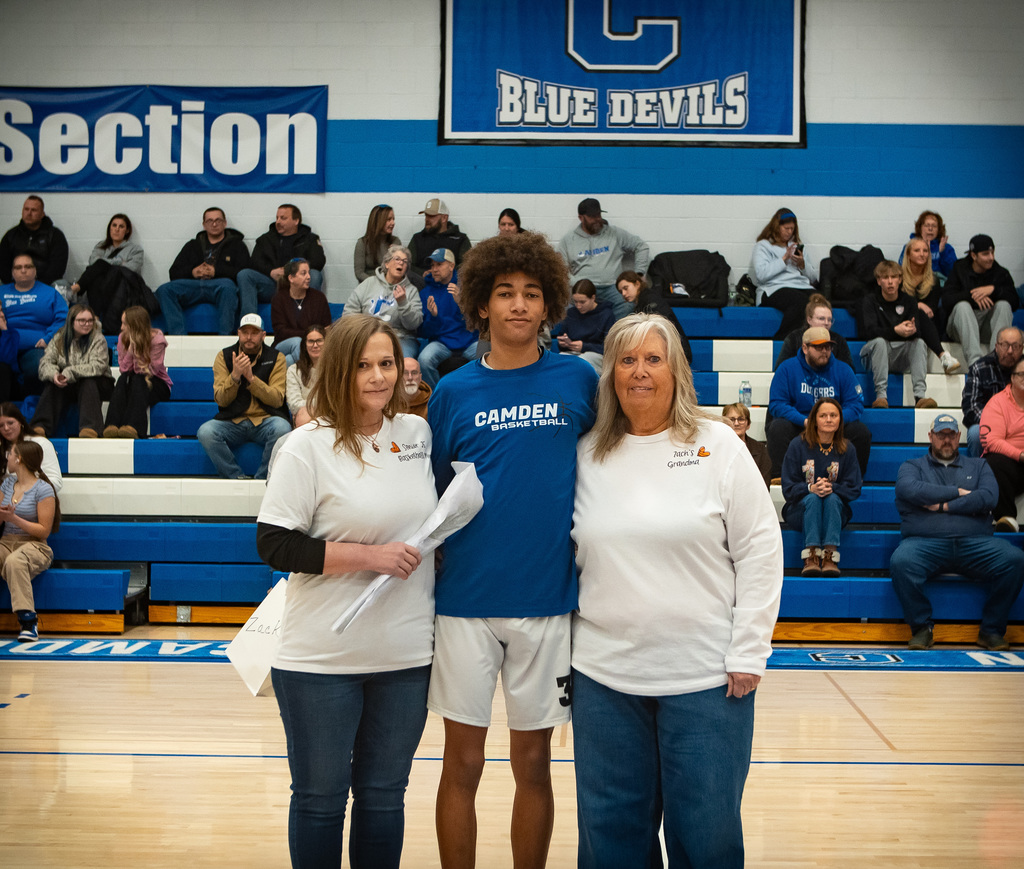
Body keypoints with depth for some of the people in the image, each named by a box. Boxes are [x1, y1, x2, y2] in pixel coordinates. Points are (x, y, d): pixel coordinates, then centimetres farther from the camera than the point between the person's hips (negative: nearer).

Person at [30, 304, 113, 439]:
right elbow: (46, 362, -6)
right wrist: (54, 374, -31)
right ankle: (39, 427, -35)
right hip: (66, 386, 3)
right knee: (52, 384, -27)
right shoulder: (59, 339, 4)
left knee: (88, 382, -35)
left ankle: (90, 430, -48)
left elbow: (98, 366, -22)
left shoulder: (98, 339, -7)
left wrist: (70, 373, -32)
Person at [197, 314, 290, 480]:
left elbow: (277, 400, -6)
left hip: (265, 421, -1)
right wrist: (235, 375, -20)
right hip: (232, 422, 1)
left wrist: (251, 378, -18)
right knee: (205, 432, -28)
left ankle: (262, 479, -16)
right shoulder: (224, 356, 7)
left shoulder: (276, 358, 4)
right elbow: (221, 400, -2)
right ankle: (237, 477, -14)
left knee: (282, 428, -35)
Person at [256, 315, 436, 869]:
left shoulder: (418, 433, 5)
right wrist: (370, 555, -18)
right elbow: (274, 545, -14)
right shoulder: (308, 446, -10)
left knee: (384, 795, 15)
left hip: (406, 653, 4)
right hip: (322, 658, -4)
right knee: (320, 798, 10)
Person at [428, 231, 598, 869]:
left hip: (548, 600, 0)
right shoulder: (454, 393, 3)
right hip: (466, 600, 0)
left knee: (533, 763, 11)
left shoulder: (578, 381, 2)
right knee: (463, 764, 7)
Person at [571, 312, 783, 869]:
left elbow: (760, 551, -2)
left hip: (705, 676, -2)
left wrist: (747, 654, -6)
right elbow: (570, 554, 12)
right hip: (603, 674, 3)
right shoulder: (587, 454, 6)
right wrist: (562, 646, 6)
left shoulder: (718, 446, -1)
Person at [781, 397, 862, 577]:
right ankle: (811, 557, -44)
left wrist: (832, 488, -21)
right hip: (800, 510, -1)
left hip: (836, 510, 1)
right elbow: (788, 488, -5)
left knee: (832, 498, -31)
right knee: (813, 498, -33)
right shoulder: (798, 445, -1)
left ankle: (830, 557, -42)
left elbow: (854, 489, 0)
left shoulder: (846, 449, 5)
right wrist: (811, 488, -25)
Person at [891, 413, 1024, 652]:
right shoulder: (912, 466, 20)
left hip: (975, 543, 2)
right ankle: (921, 628, -14)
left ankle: (991, 630, -10)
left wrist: (944, 506, -3)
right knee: (901, 562, -35)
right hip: (925, 542, -2)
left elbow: (988, 498, 3)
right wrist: (958, 493, 0)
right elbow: (910, 490, -5)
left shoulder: (978, 467, 24)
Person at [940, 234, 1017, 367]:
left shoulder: (1000, 273, 5)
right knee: (962, 305, -31)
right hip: (961, 326, -2)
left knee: (1004, 305, -23)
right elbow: (946, 300, -13)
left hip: (987, 326, 2)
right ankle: (974, 360, -50)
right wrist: (971, 295, -26)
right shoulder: (959, 270, 1)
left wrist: (993, 289, -21)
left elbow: (1014, 302, -7)